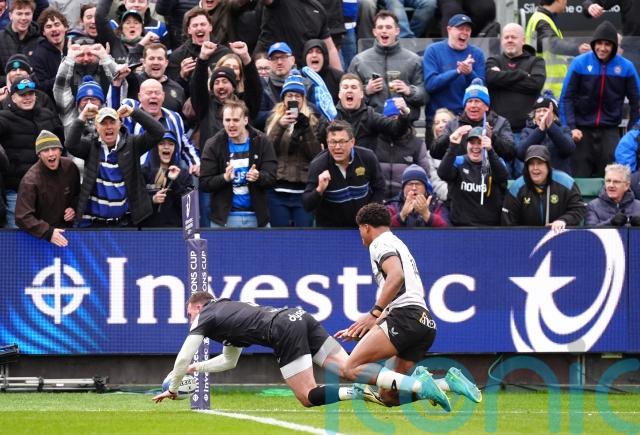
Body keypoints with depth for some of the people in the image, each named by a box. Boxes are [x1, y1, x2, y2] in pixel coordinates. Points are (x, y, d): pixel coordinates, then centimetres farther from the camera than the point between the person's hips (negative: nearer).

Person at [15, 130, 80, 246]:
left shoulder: (70, 167, -6)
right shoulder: (30, 181, -22)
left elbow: (78, 193, 15)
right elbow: (22, 218, -26)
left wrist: (74, 208, -5)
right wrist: (48, 232, -34)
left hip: (67, 231, 5)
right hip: (41, 236, -5)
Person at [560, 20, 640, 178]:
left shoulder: (626, 67, -1)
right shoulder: (580, 63, -4)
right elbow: (566, 97, -3)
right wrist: (571, 127, -12)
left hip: (610, 131, 0)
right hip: (582, 129, 0)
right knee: (580, 176, 2)